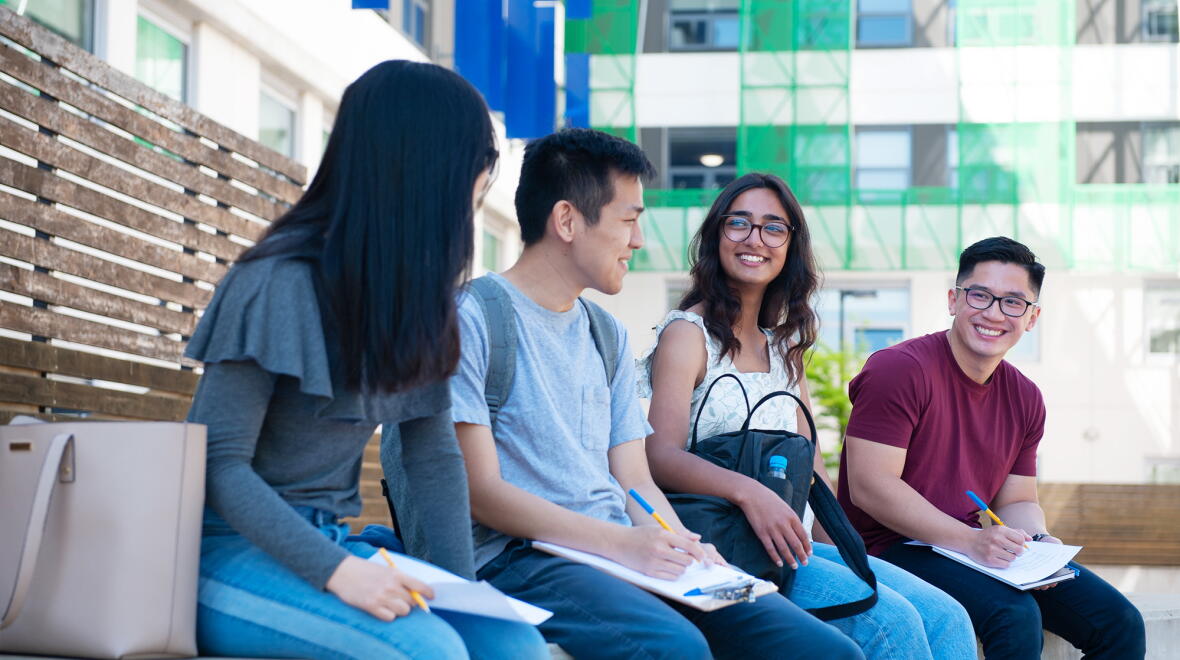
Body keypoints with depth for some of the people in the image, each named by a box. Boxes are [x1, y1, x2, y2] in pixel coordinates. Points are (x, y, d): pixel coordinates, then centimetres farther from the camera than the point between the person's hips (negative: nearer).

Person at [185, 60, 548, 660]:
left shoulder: (418, 296, 8)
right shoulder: (280, 282, -15)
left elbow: (436, 455, 6)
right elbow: (220, 462, -18)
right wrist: (335, 570, -28)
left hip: (330, 541, 7)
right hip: (234, 546, -7)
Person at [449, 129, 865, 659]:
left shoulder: (609, 336, 22)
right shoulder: (472, 320, -3)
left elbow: (635, 483, 17)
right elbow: (480, 491, -10)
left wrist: (685, 550, -6)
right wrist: (621, 542, -18)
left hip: (628, 556, 7)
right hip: (520, 557, -6)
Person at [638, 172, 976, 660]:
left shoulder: (784, 346, 21)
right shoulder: (688, 333, -1)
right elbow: (662, 455, -15)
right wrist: (748, 492, -32)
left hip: (795, 544, 7)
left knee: (949, 619, -12)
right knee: (891, 621, -26)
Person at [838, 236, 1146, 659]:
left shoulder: (1025, 399, 10)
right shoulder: (900, 369, -14)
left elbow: (1016, 501, 17)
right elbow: (868, 485, -20)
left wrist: (1038, 542, -9)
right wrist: (970, 540, -25)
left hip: (981, 551, 8)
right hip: (896, 551, -7)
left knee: (1121, 624, -2)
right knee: (1015, 616, -32)